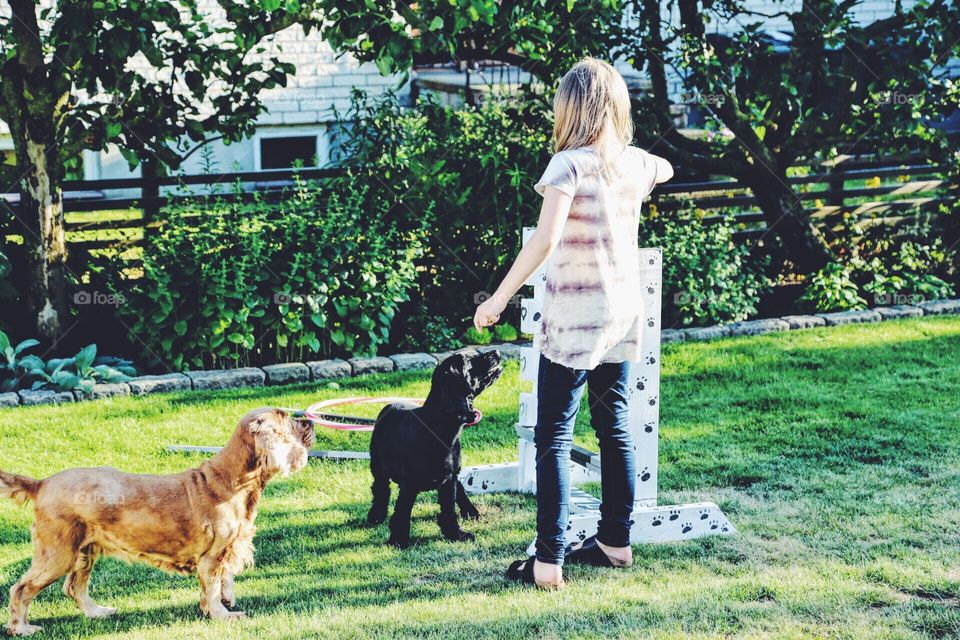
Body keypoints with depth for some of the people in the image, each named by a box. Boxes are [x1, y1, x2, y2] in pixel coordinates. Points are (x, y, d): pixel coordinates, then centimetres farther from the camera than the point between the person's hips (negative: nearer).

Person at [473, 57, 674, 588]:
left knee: (553, 437, -2)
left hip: (574, 319, -7)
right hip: (623, 313, 7)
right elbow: (666, 169, 31)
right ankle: (616, 541, 26)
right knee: (614, 428, 16)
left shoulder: (570, 165, -16)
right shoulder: (636, 163, 5)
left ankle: (548, 561, -4)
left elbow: (545, 239, -28)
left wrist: (500, 297, -22)